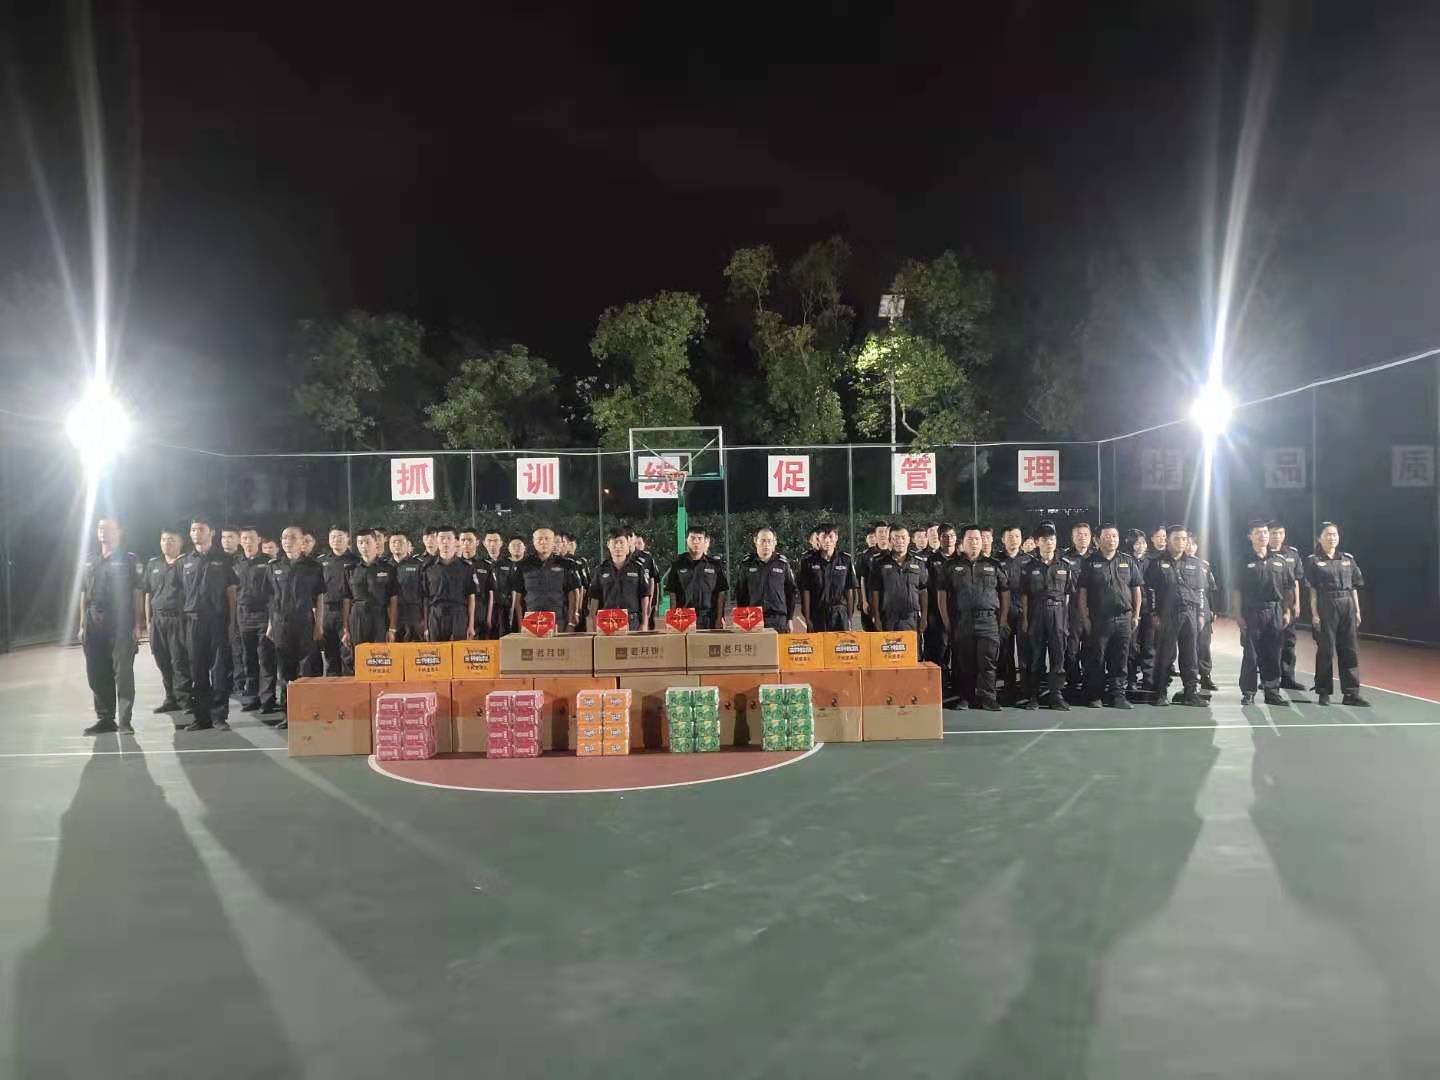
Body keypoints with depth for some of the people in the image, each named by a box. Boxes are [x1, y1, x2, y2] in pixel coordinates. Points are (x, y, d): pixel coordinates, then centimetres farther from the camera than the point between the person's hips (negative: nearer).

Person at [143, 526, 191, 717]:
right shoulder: (153, 564, 16)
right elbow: (148, 594, 17)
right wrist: (148, 620, 13)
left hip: (178, 618, -6)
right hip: (157, 619, 6)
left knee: (180, 662, -7)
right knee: (163, 662, 10)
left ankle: (184, 699, -3)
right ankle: (171, 698, 19)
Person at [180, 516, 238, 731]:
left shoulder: (223, 559, 5)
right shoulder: (186, 562, 13)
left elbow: (231, 591, 3)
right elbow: (182, 592, 14)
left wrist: (231, 620, -4)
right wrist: (184, 619, 4)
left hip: (218, 619, -3)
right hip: (193, 620, 3)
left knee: (220, 669, -3)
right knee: (197, 670, 5)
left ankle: (219, 715, 2)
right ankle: (200, 716, 10)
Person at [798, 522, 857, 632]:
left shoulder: (846, 560, 4)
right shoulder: (809, 561, 0)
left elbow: (850, 590, 7)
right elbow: (805, 591, 0)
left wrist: (850, 616, 4)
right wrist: (807, 618, -3)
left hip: (840, 614, 1)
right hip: (817, 614, -1)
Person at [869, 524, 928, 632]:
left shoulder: (918, 563, 9)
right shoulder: (880, 564, 6)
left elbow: (924, 592, 9)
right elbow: (875, 593, 4)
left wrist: (924, 618, 2)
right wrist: (877, 619, -2)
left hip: (912, 619, 1)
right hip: (888, 620, -1)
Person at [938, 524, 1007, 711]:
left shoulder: (993, 566, 13)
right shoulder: (952, 566, 10)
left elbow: (1005, 593, 14)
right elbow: (942, 594, 7)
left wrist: (1003, 618, 6)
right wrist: (946, 620, 0)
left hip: (988, 620, 0)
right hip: (961, 621, 0)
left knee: (988, 662, -6)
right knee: (964, 662, 3)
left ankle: (987, 698, -2)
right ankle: (966, 698, 11)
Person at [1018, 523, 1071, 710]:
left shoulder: (1064, 566, 8)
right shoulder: (1030, 567, 5)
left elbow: (1067, 594, 9)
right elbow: (1024, 596, 4)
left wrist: (1066, 617, 2)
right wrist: (1024, 618, -2)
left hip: (1058, 614, 1)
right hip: (1036, 615, -1)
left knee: (1058, 656, 0)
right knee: (1035, 656, 2)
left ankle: (1056, 695, 6)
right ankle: (1033, 696, 8)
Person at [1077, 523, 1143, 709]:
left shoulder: (1128, 561, 10)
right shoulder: (1090, 562, 2)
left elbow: (1136, 589, 12)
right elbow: (1082, 592, 0)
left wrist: (1136, 615, 7)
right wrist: (1084, 617, -6)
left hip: (1123, 618, 2)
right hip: (1098, 619, -2)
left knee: (1120, 660, 6)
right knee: (1096, 660, 2)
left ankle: (1118, 695, 13)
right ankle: (1094, 697, 9)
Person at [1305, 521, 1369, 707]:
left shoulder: (1348, 559, 11)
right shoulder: (1313, 561, 0)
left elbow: (1354, 588, 12)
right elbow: (1312, 591, -4)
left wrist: (1357, 611, 7)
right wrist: (1315, 614, -10)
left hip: (1347, 607, 4)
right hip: (1326, 608, -4)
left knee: (1350, 650, 3)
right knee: (1326, 651, 0)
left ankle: (1351, 693, 8)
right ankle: (1324, 692, 10)